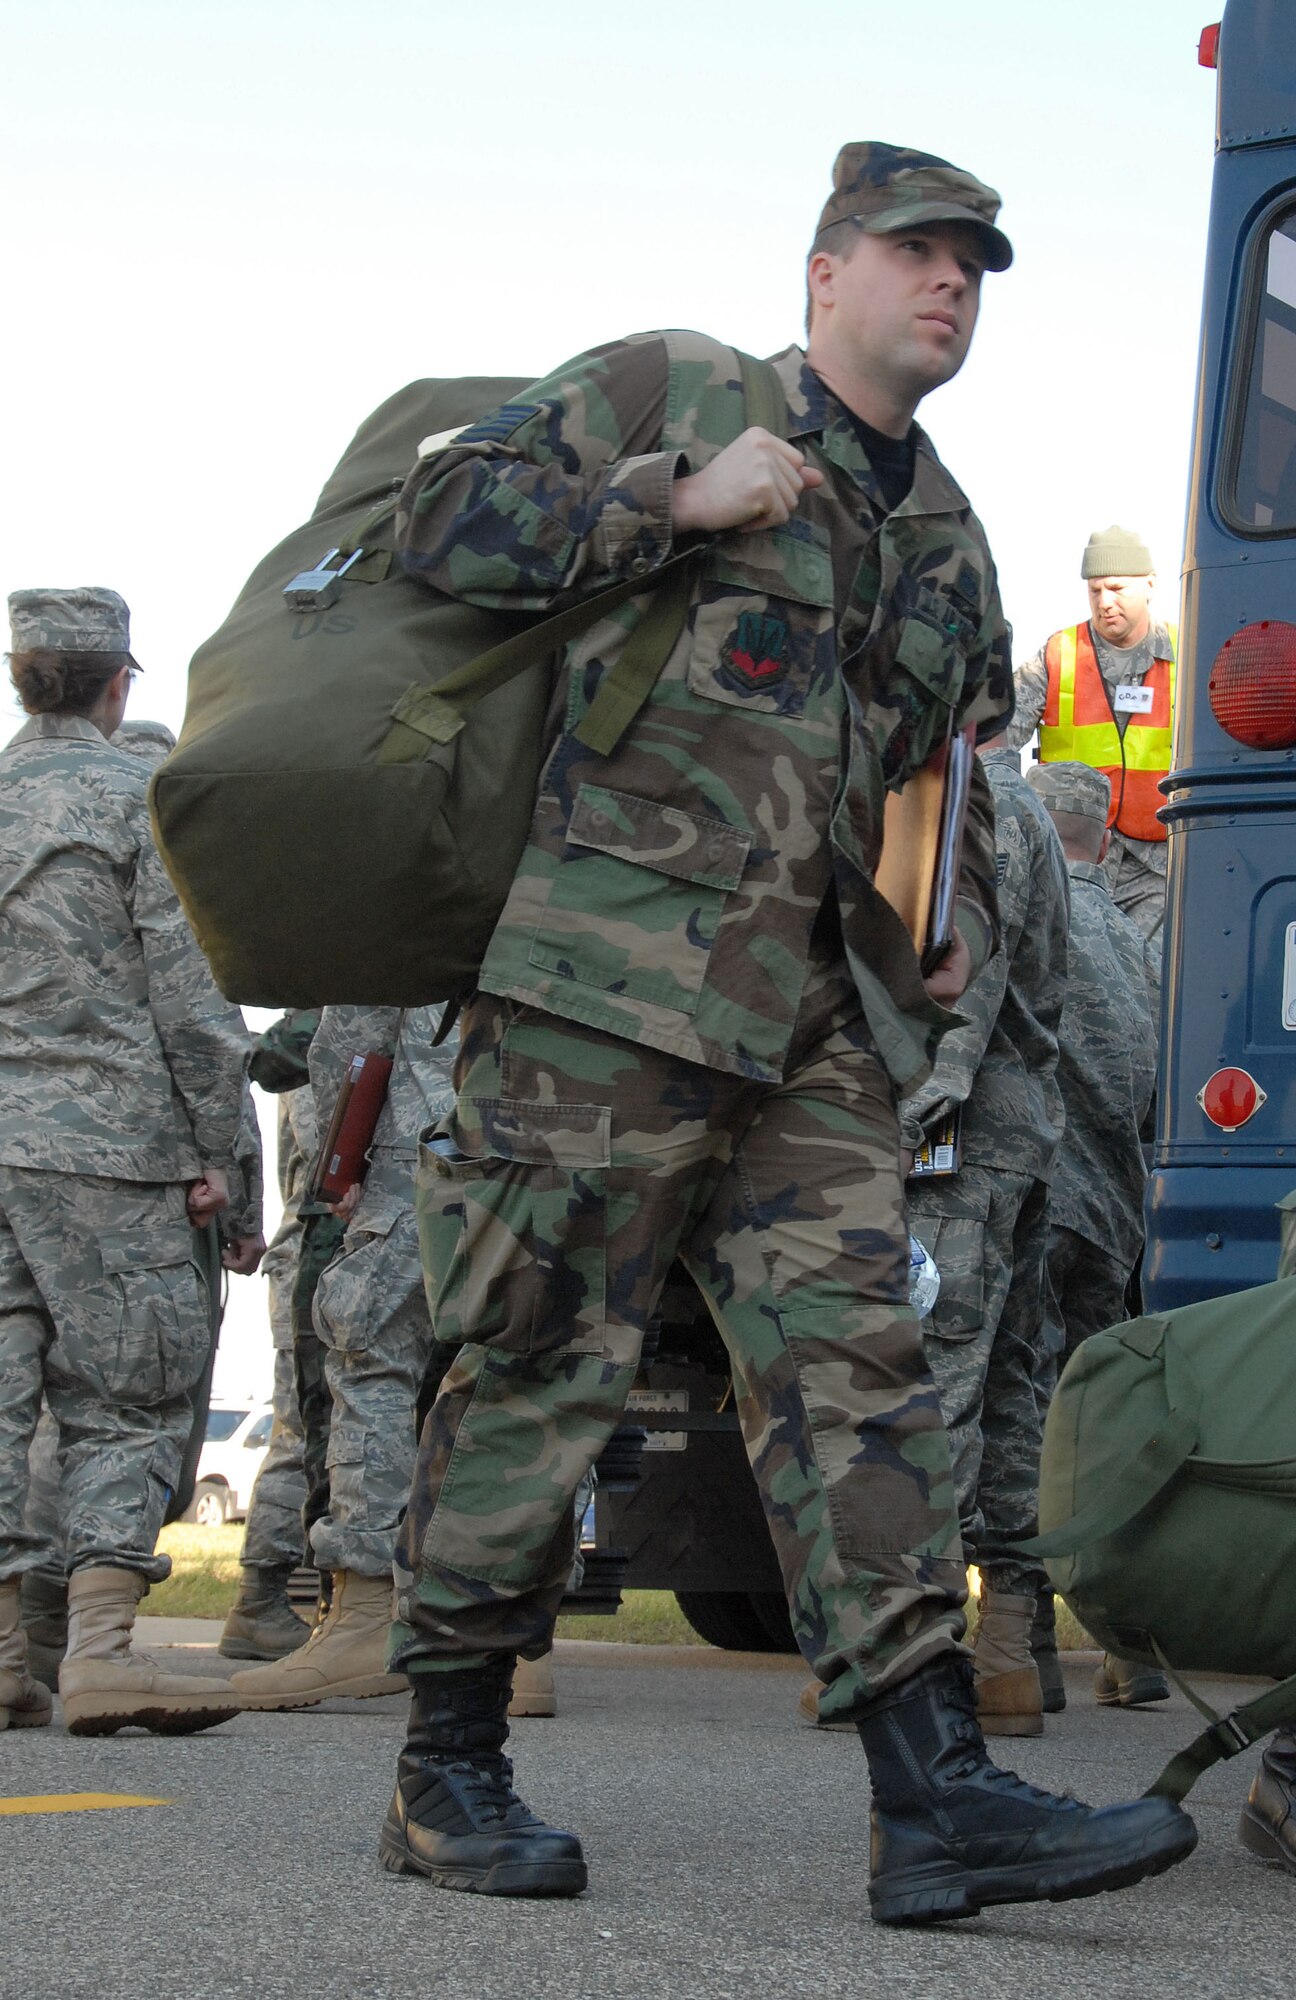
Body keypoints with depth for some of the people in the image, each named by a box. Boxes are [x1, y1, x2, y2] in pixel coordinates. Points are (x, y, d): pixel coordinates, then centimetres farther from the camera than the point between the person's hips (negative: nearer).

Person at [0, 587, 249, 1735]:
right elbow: (190, 994, -7)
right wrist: (212, 1148, -1)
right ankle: (100, 1653, -9)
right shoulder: (142, 800, -3)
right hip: (101, 1144, -5)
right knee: (124, 1407, -1)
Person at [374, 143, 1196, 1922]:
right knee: (542, 1367, -3)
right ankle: (447, 1778, 8)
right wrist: (675, 501, -12)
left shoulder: (947, 540, 22)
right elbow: (443, 522, -5)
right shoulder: (670, 391, 4)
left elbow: (952, 785, 31)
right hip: (611, 982, -6)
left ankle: (939, 1799, -7)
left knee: (857, 1367, -3)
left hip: (822, 1027, 6)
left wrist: (961, 931, 11)